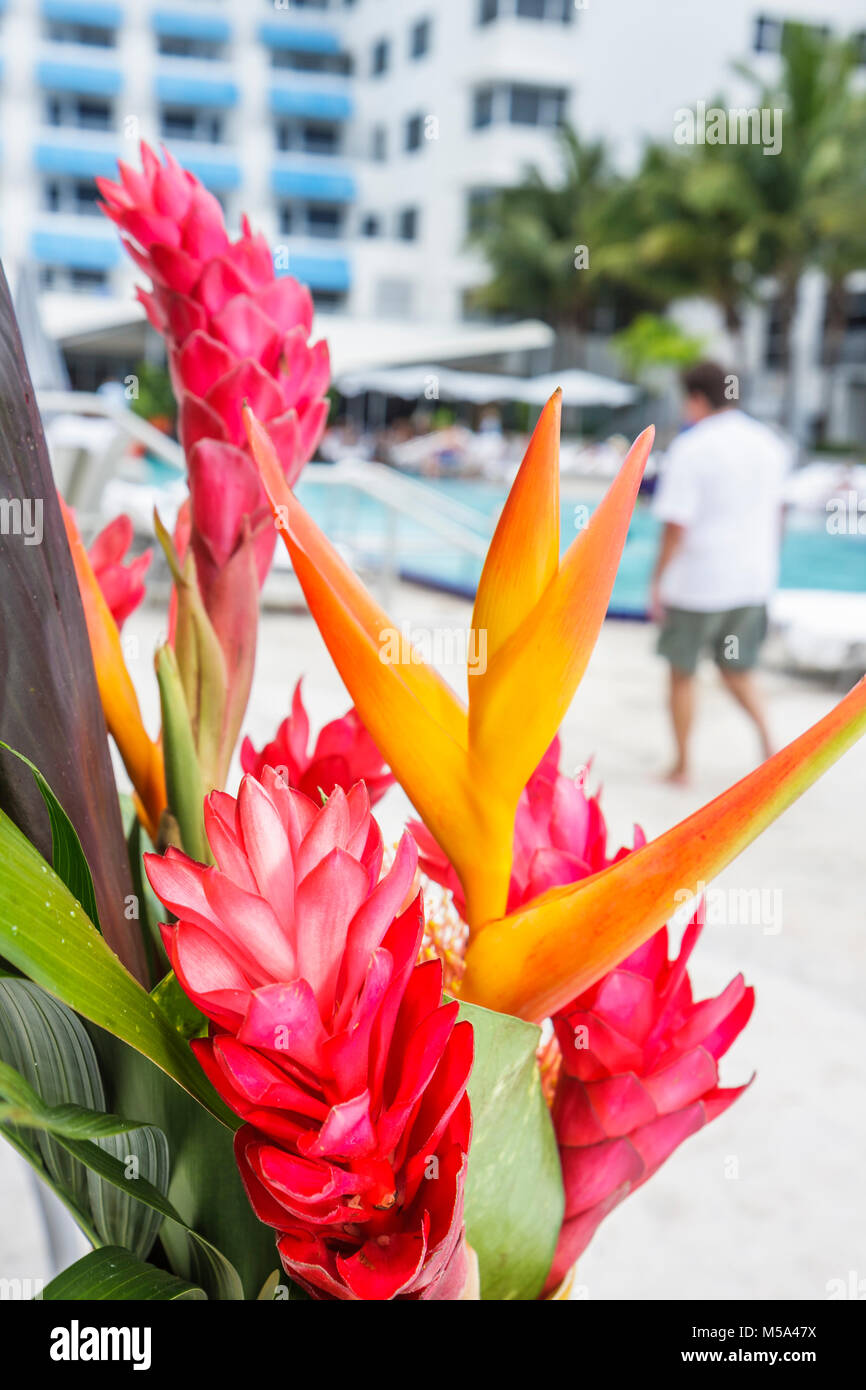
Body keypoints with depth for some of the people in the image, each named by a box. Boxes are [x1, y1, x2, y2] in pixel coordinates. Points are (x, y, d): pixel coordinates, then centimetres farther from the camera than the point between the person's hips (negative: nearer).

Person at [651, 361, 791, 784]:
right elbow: (776, 515, 13)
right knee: (737, 670, 20)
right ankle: (768, 741, 0)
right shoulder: (769, 444, 5)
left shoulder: (690, 448, -14)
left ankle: (682, 765, 20)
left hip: (697, 582, -5)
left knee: (682, 674, 12)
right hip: (753, 581, 5)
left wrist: (658, 582, -8)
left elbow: (676, 527, -18)